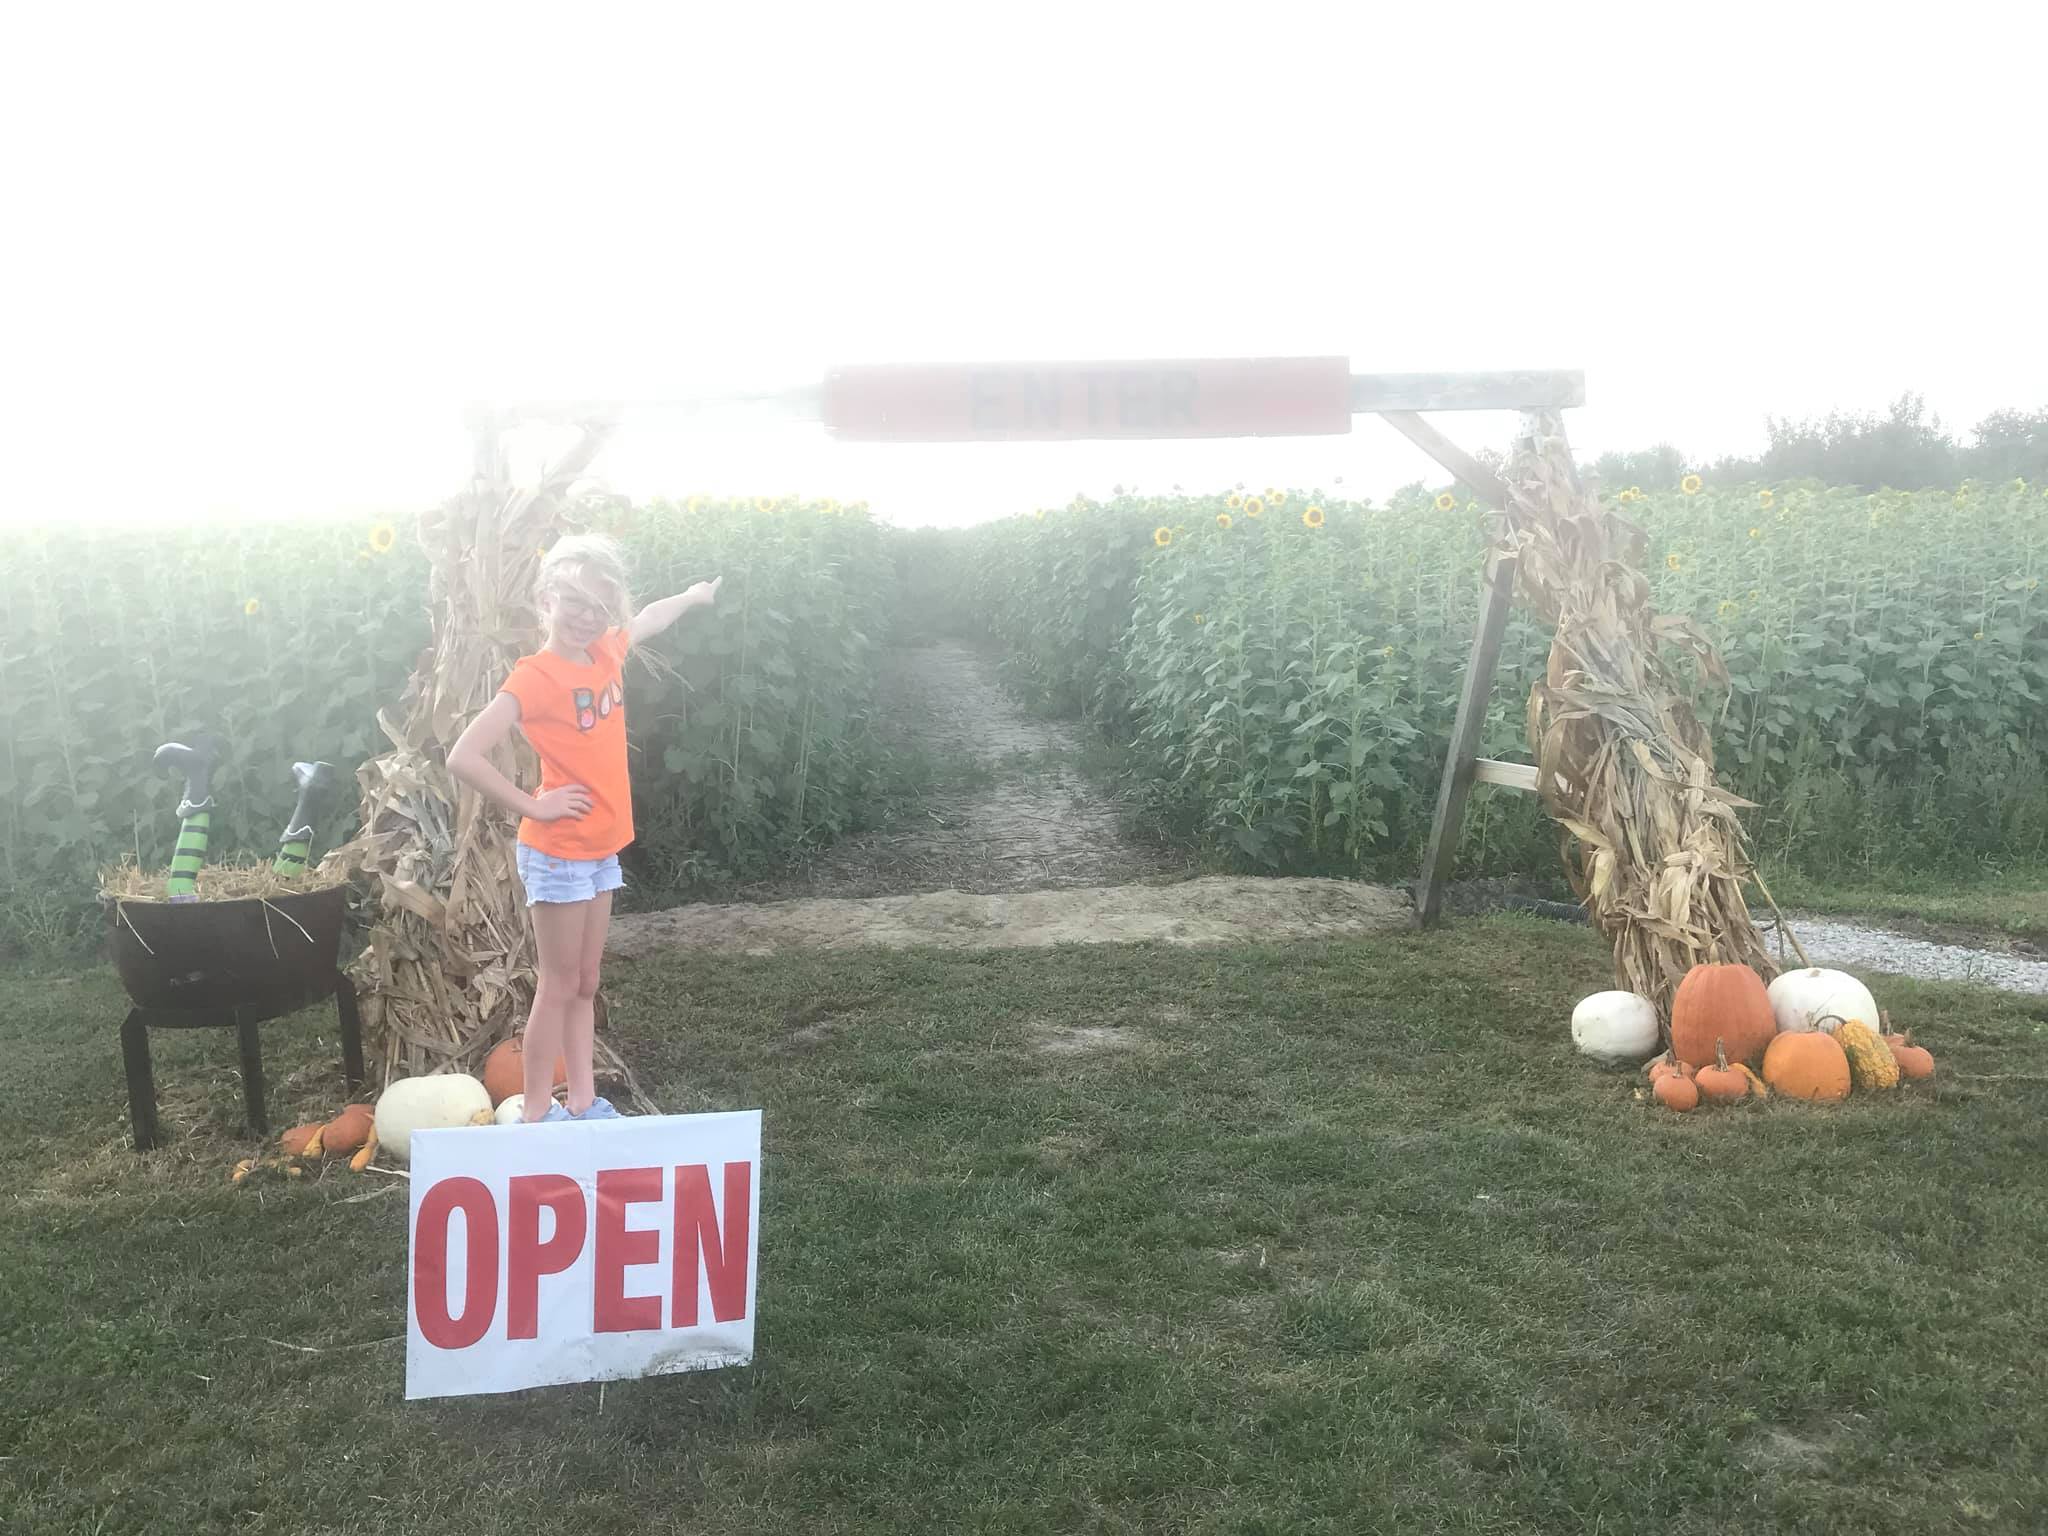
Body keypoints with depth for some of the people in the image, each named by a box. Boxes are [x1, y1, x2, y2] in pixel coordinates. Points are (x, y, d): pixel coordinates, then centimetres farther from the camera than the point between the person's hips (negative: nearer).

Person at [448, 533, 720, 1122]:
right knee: (558, 990, 1)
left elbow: (646, 620, 27)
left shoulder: (606, 653, 3)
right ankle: (537, 1113, 12)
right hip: (557, 856, -7)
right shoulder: (534, 676, -18)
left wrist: (694, 595, 43)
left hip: (601, 852, 7)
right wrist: (532, 806, -19)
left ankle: (583, 1103, 23)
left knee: (585, 987, 14)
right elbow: (463, 758, -25)